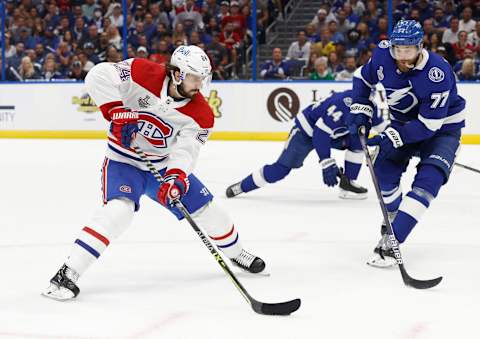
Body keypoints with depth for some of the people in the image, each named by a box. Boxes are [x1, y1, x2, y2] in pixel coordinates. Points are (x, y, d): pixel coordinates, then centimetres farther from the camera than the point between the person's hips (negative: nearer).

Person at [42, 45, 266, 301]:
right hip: (124, 161, -5)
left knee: (205, 208, 8)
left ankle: (235, 253, 39)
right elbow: (99, 76, -28)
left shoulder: (201, 115, -14)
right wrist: (117, 112, -34)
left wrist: (175, 179, -42)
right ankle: (67, 274, -31)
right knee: (119, 209, -30)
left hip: (165, 164, 5)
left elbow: (185, 151, -23)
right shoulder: (142, 74, -23)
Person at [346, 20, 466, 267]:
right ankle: (391, 222, 27)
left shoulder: (438, 73, -35)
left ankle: (391, 242, -27)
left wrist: (394, 137, -34)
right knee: (384, 170, -1)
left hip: (442, 126, -5)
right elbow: (363, 78, 4)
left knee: (429, 179, -22)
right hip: (402, 120, 5)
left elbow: (429, 124, -31)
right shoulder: (382, 55, -19)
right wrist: (360, 110, -6)